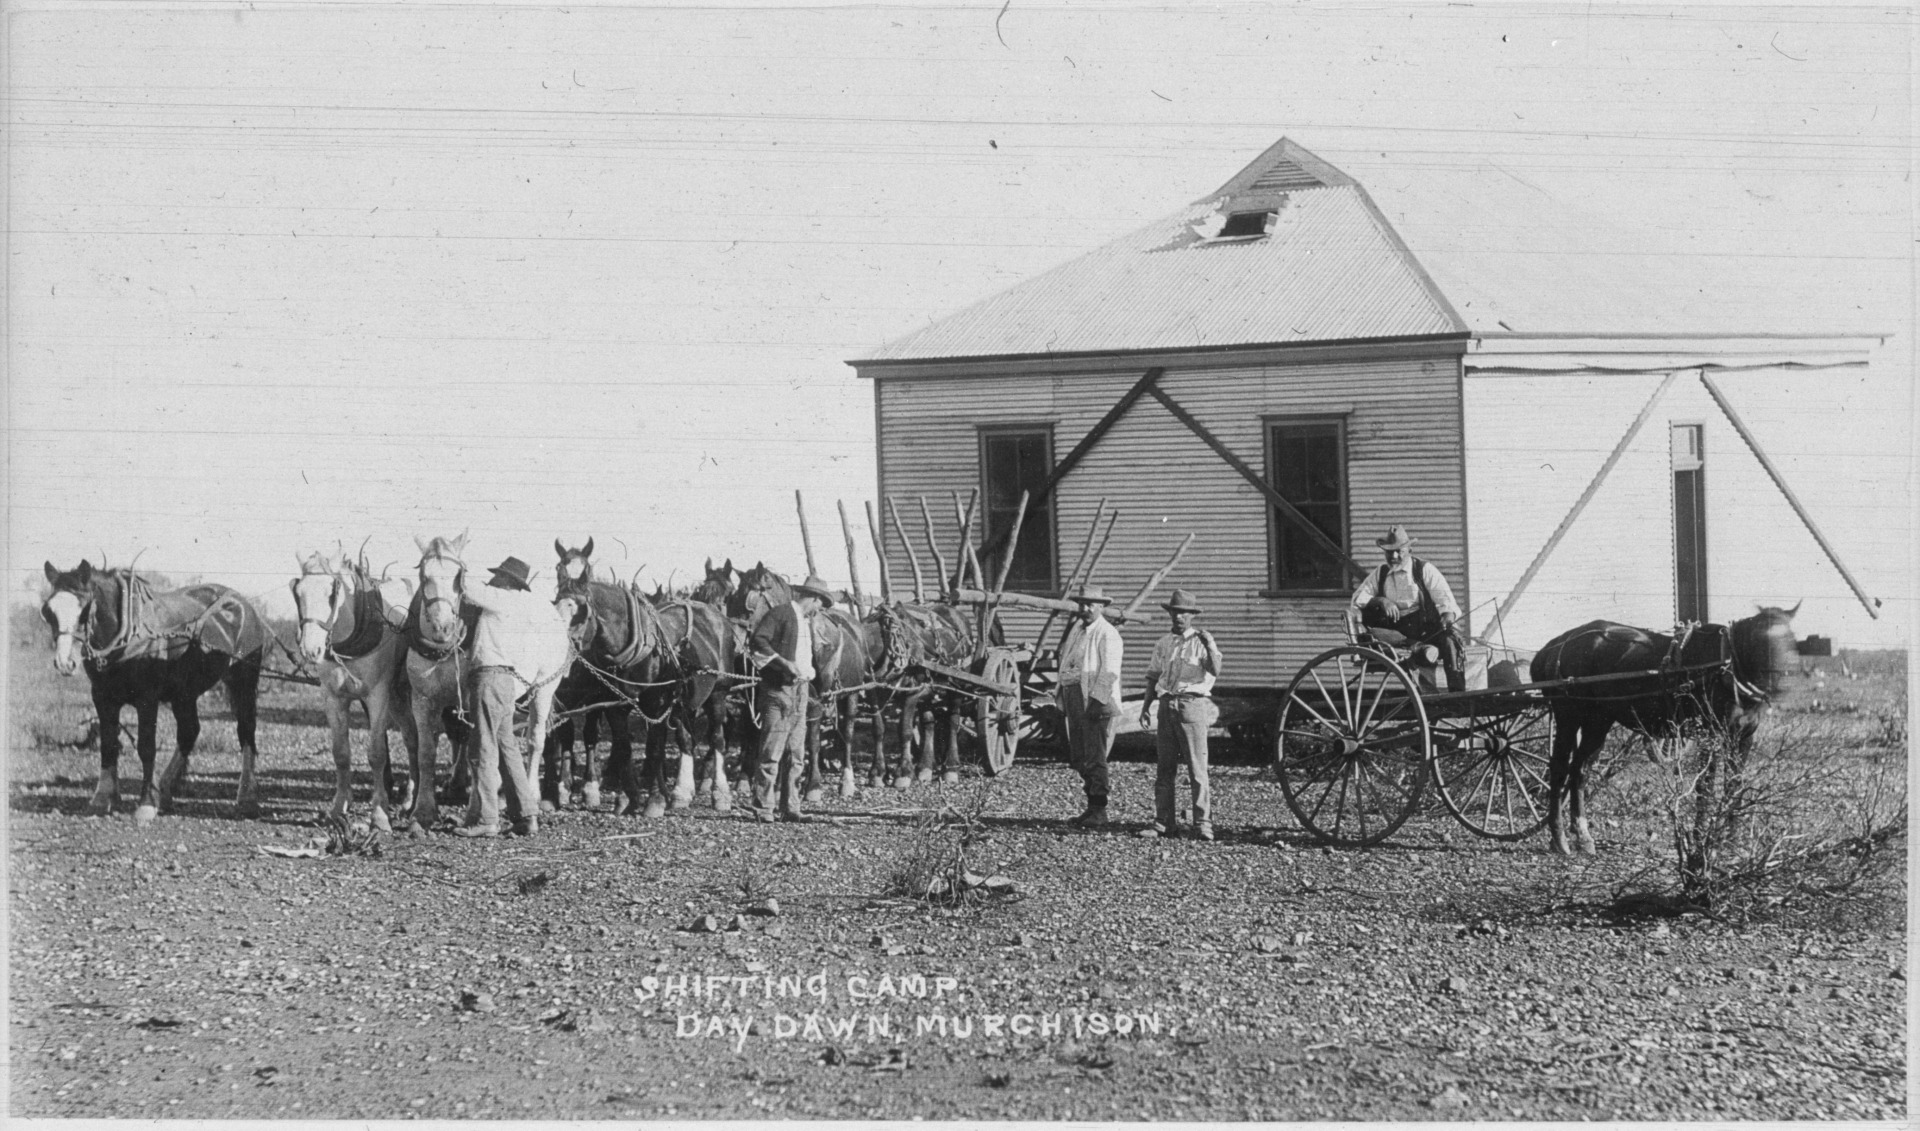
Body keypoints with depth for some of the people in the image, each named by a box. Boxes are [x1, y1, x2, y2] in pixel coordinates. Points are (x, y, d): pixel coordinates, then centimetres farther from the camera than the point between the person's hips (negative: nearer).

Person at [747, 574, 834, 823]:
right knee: (771, 753, -8)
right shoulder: (779, 614, -5)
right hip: (778, 690, -9)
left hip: (800, 692, 9)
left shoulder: (807, 623, 22)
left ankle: (790, 808, 11)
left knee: (796, 755, 7)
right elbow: (757, 642, -17)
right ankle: (763, 809, -6)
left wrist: (810, 672, 15)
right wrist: (784, 663, -23)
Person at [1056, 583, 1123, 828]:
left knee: (1094, 758, -9)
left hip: (1097, 699, -8)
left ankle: (1098, 811, -6)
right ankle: (1092, 807, 18)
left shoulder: (1107, 634, -7)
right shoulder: (1076, 629, 18)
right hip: (1074, 698, 9)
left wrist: (1097, 700, -22)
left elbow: (1109, 672, -14)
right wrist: (1063, 701, 16)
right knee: (1080, 759, 11)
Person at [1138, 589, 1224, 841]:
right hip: (1167, 705, 5)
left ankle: (1203, 823, -6)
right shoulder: (1163, 643, 15)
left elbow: (1215, 672, -12)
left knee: (1197, 767, -7)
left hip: (1192, 704, -5)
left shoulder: (1201, 641, 1)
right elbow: (1153, 677, 21)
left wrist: (1210, 646, -26)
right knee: (1165, 768, 6)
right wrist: (1146, 706, 14)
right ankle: (1163, 822, 11)